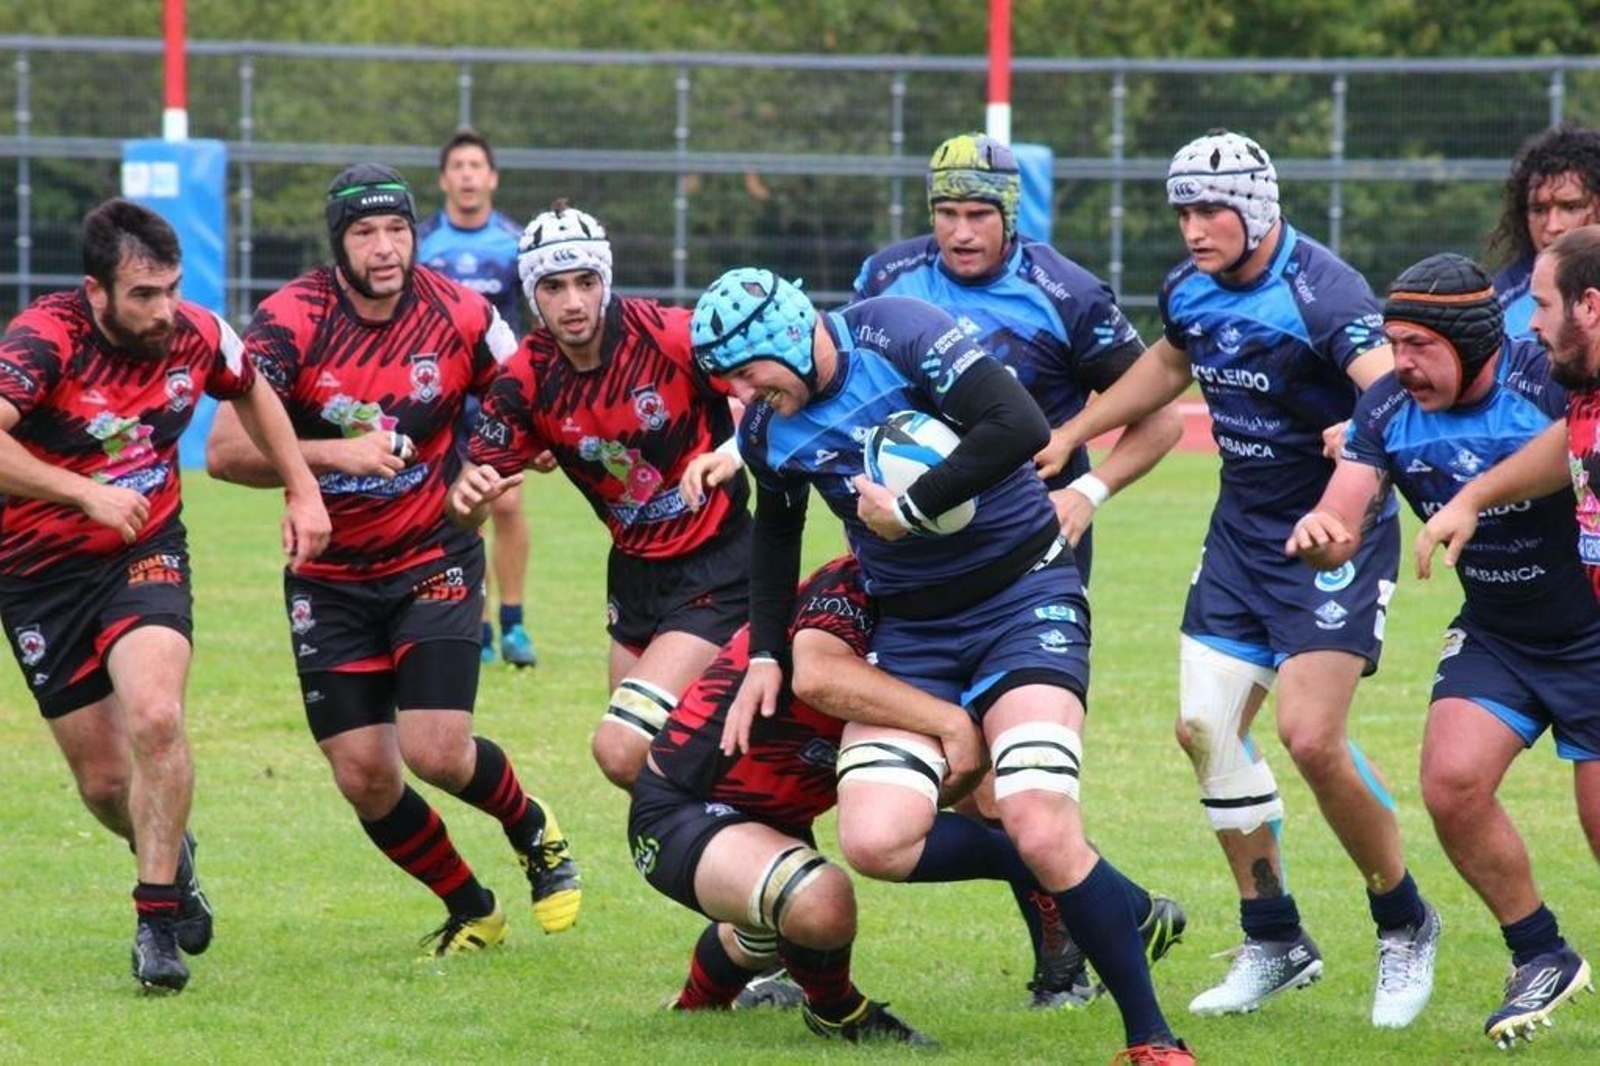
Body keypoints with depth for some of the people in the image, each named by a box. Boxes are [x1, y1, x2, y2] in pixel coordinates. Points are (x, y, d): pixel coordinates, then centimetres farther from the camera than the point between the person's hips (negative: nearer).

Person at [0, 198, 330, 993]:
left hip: (145, 554, 2)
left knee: (154, 718, -26)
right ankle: (169, 856, 39)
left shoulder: (195, 335, -10)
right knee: (103, 781, 4)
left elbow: (250, 391, 15)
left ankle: (158, 921, -15)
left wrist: (302, 489, 10)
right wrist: (86, 493, -42)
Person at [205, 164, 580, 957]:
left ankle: (534, 831, 17)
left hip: (433, 560, -1)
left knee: (436, 751, -16)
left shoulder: (463, 318, -10)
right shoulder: (290, 321, -15)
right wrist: (335, 453, -32)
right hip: (330, 577, 1)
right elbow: (225, 452, -21)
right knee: (365, 779, -1)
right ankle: (471, 912, 22)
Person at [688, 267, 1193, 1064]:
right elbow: (775, 530, 21)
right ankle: (1074, 881, 6)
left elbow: (1019, 426, -28)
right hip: (911, 629, 6)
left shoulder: (895, 334, -18)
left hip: (1023, 597, -6)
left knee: (1041, 828, -22)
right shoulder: (767, 430, 1)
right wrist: (765, 654, 15)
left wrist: (910, 509, -21)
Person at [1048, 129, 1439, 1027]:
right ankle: (1275, 942, 16)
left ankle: (1405, 925, 6)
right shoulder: (1190, 289, 1)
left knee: (1310, 736, -17)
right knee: (1205, 726, 1)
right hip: (1244, 526, 8)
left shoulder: (1323, 292, -22)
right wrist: (1070, 436, 26)